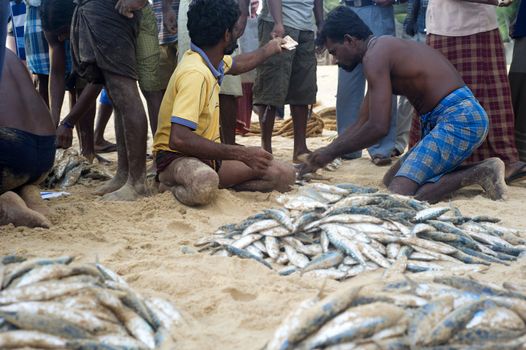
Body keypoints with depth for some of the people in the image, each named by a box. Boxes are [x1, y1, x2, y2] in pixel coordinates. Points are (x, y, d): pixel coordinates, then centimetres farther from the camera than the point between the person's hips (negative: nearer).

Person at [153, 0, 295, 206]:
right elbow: (178, 139, -31)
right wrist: (241, 154, -27)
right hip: (176, 157, -9)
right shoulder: (195, 73, -24)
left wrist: (269, 50, 43)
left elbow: (237, 65, 31)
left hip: (207, 152, 9)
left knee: (285, 175, -6)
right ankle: (173, 187, -9)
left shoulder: (211, 59, 5)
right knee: (204, 184, -45)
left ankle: (190, 185, -5)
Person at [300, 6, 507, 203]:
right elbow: (362, 124, 24)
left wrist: (332, 153, -6)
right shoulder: (386, 49, 21)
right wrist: (321, 157, 21)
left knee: (399, 196, -21)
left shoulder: (374, 56, -11)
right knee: (390, 180, 15)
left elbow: (378, 127, -19)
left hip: (459, 118, -11)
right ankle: (480, 172, 6)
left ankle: (479, 172, -10)